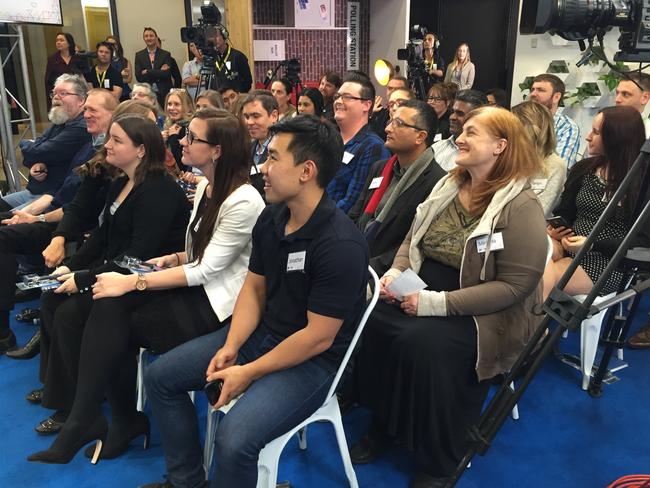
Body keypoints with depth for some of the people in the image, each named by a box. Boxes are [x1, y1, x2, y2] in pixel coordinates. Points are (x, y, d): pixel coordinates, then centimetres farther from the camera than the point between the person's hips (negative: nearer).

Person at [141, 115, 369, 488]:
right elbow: (254, 289, 6)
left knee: (235, 439, -30)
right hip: (260, 333, 8)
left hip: (311, 359, -8)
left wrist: (250, 373, -17)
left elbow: (318, 337, -23)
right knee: (160, 377, 7)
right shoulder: (271, 218, -1)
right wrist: (230, 346, -8)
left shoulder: (341, 245, -27)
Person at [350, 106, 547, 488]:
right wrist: (396, 273, -7)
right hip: (424, 291, 7)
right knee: (372, 321, -18)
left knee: (424, 345, -31)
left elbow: (514, 285, -20)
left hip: (482, 314, -6)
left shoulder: (521, 207, -15)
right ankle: (383, 424, 3)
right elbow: (413, 239, 15)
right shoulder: (448, 186, 7)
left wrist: (438, 303, -25)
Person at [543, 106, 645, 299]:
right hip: (568, 248, 5)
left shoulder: (640, 183, -4)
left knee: (544, 278, -32)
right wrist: (553, 229, -8)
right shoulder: (583, 169, 12)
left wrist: (592, 244, -18)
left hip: (610, 262, -5)